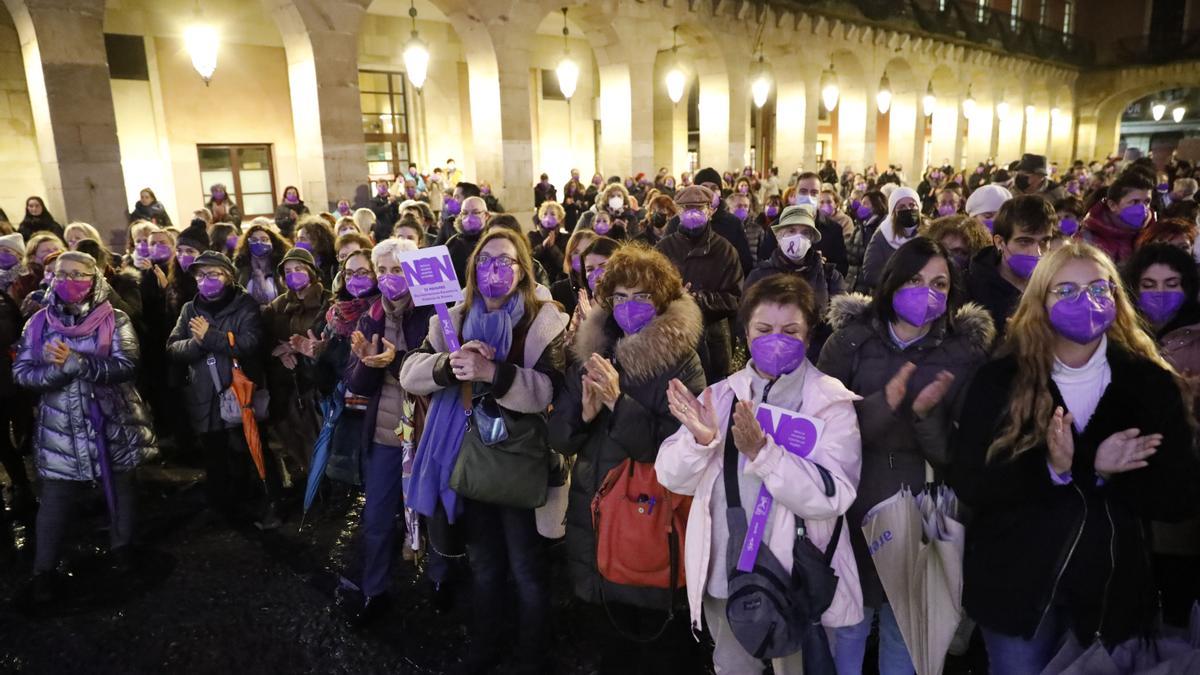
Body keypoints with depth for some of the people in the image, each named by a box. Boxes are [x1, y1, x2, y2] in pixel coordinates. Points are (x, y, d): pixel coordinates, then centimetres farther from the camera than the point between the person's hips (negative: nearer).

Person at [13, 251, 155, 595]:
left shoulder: (114, 320, -6)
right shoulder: (39, 321, 2)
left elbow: (126, 365, -18)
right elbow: (21, 372, -3)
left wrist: (75, 362, -26)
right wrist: (58, 369, -21)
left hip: (111, 421, -1)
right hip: (60, 426, 1)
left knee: (120, 487, 15)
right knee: (55, 498, 7)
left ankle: (122, 546, 36)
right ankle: (44, 568, 23)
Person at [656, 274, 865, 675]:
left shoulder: (831, 402, -8)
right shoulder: (722, 395, 2)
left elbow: (832, 497, -21)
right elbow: (672, 478, -3)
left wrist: (761, 451, -32)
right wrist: (699, 440, -23)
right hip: (723, 579, 4)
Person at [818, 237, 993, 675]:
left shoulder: (964, 352, -2)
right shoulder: (850, 340, -5)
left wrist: (926, 416, -21)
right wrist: (883, 404, -25)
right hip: (852, 507, -1)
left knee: (905, 632, 16)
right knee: (847, 625, 12)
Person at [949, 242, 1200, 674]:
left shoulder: (1150, 383, -4)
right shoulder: (1000, 380, -8)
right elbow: (969, 483, -14)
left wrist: (1091, 470, -24)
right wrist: (1049, 467, -30)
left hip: (1113, 591, 2)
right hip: (1014, 585, -1)